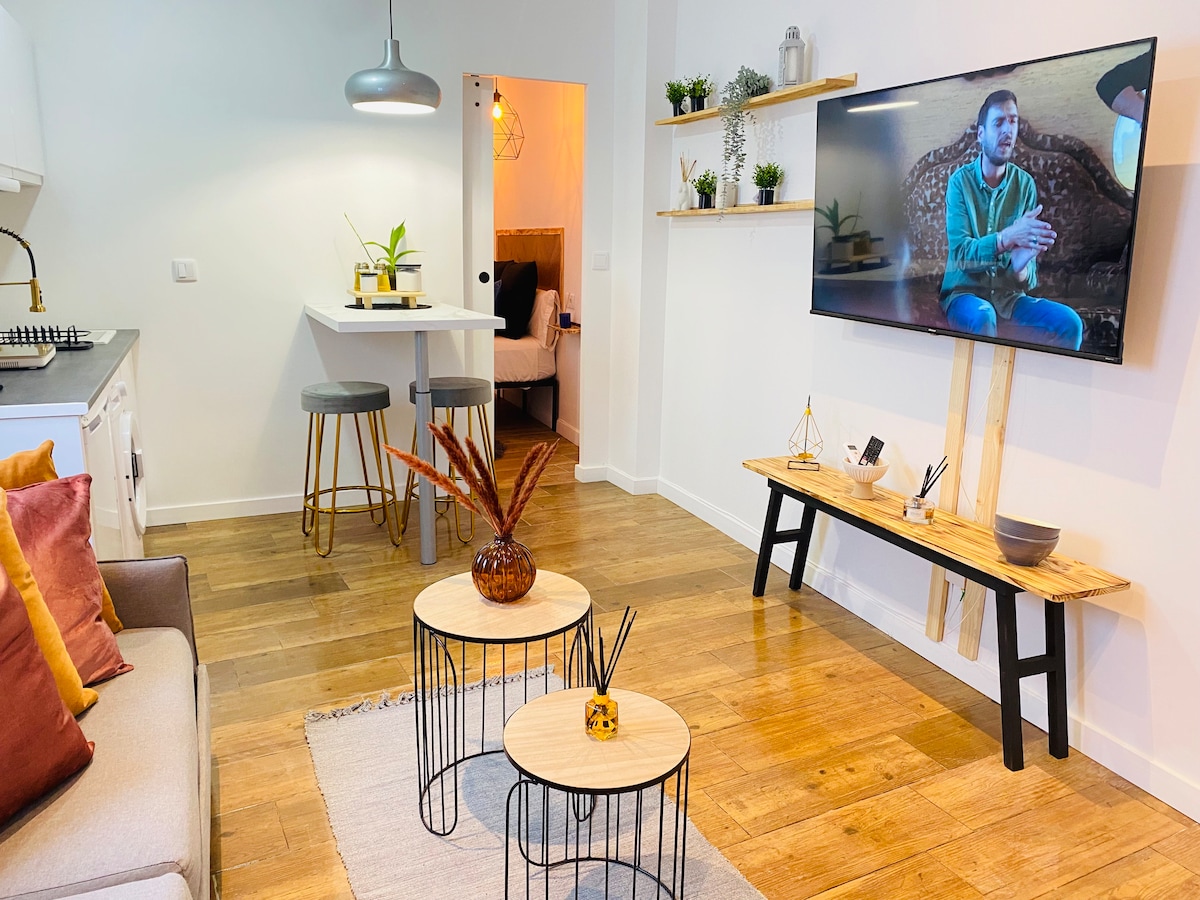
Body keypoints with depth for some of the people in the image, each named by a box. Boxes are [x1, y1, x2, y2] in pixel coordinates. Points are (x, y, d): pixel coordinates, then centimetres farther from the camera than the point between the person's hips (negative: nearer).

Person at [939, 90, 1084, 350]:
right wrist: (1007, 237, -34)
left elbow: (1030, 272, -4)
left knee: (1069, 322, -19)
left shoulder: (1025, 184, 0)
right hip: (965, 291, -3)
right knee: (982, 317, -36)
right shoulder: (960, 181, -7)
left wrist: (1021, 269, -29)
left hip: (1009, 294, 3)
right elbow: (959, 253, -18)